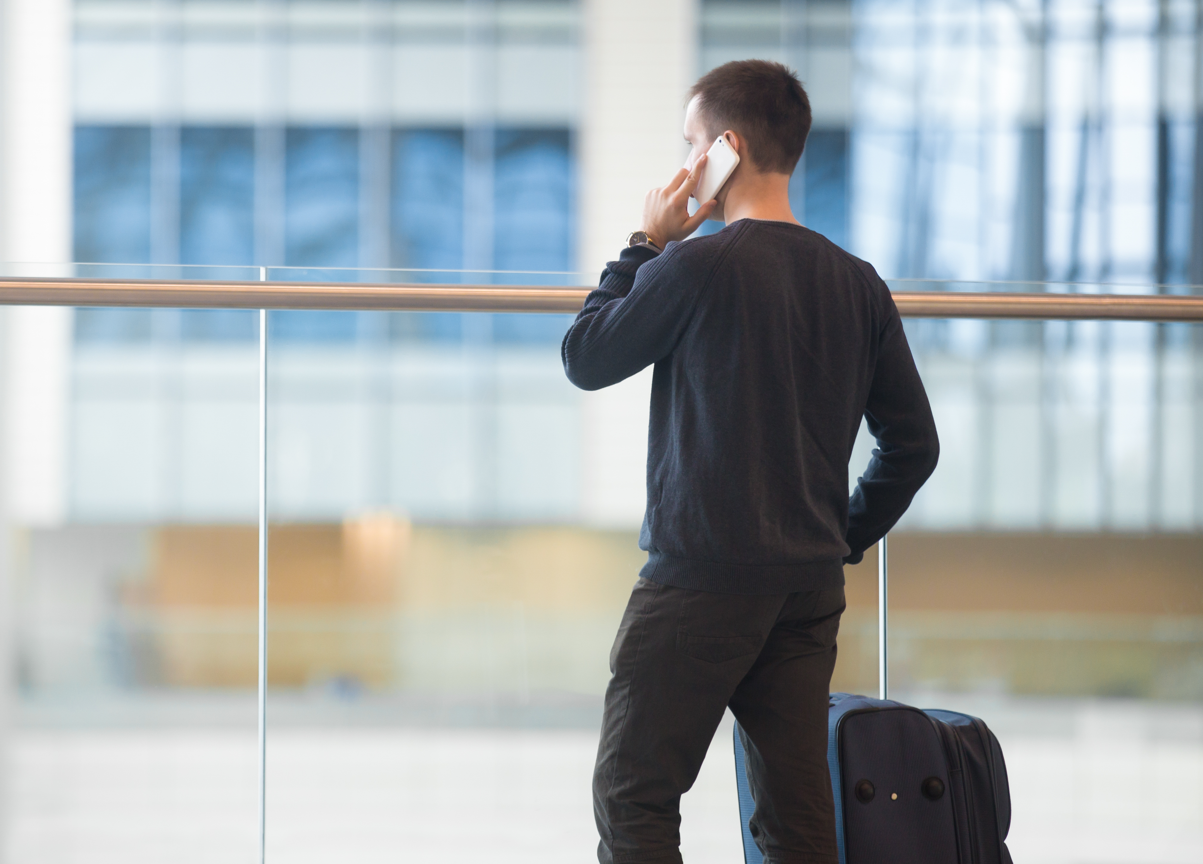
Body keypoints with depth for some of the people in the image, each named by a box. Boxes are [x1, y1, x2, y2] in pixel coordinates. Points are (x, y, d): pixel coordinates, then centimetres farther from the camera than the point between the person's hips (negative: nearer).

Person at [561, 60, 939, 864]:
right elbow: (914, 443, 10)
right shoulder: (858, 284, 7)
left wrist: (645, 245, 7)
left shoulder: (694, 268, -13)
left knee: (633, 797, 0)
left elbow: (584, 360, 1)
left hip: (702, 581, -6)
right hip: (812, 587, 6)